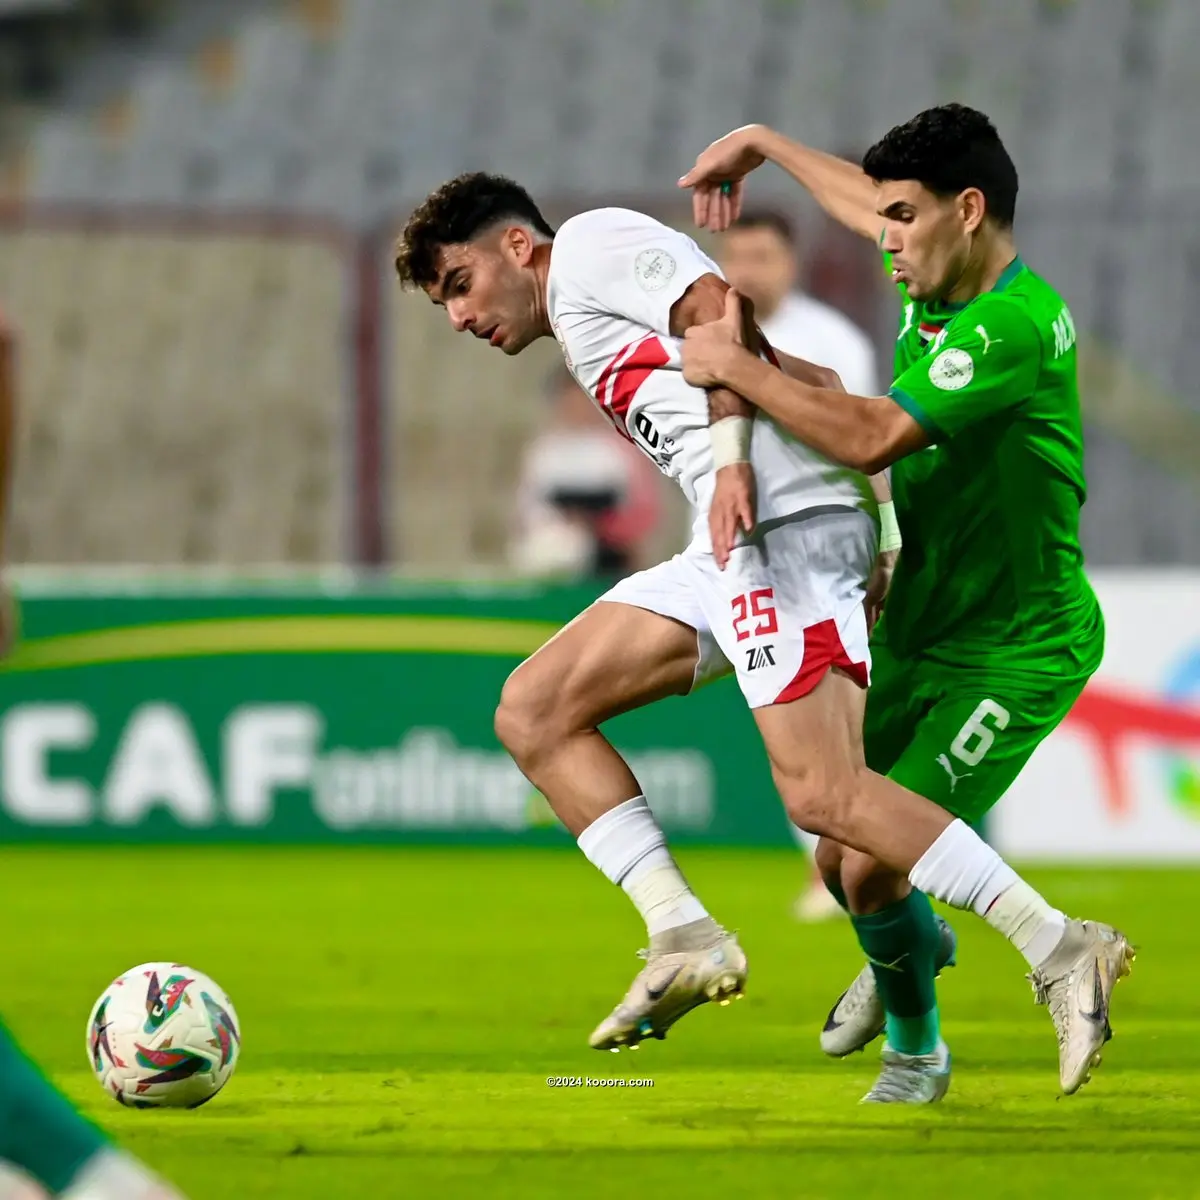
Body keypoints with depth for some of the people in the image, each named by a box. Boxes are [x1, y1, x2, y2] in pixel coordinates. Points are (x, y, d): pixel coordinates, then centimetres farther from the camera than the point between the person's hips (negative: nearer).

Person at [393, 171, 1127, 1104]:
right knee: (534, 711, 5)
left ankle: (1063, 951, -17)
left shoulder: (587, 246, 8)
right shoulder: (590, 340, 32)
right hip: (731, 550, 10)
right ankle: (686, 938, -5)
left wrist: (731, 454, -20)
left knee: (824, 794, -20)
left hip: (784, 519, -10)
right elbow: (816, 384, 27)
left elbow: (718, 307, -8)